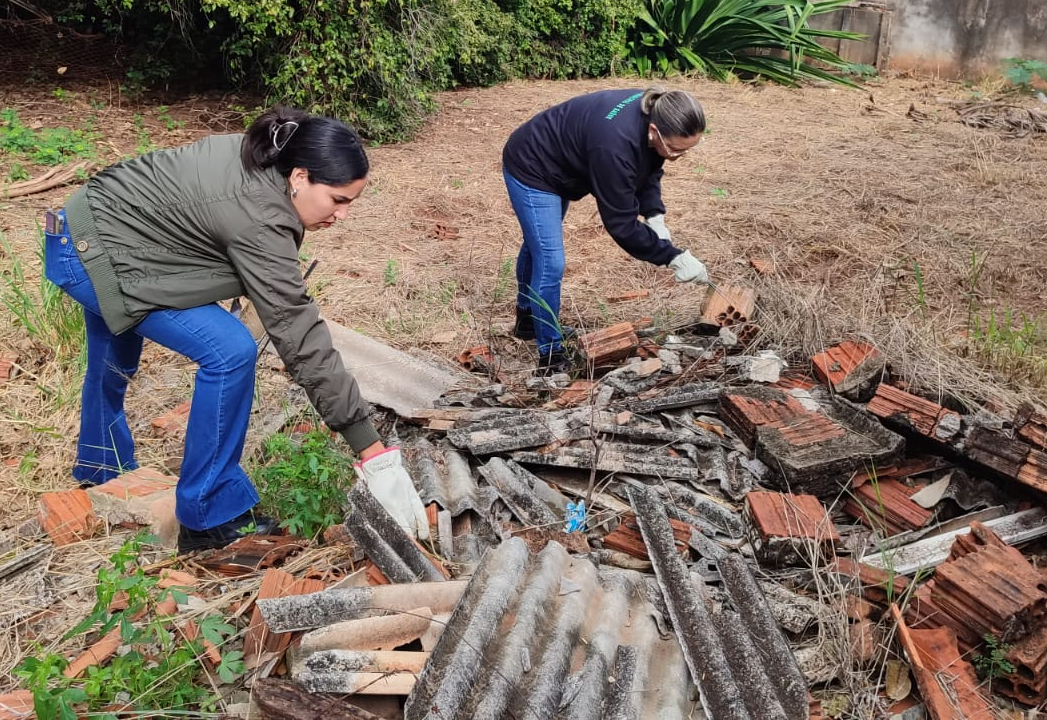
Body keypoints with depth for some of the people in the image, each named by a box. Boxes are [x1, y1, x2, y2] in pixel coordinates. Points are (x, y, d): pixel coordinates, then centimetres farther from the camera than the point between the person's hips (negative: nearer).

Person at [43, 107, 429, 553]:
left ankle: (100, 467, 58)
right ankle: (211, 519, -8)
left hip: (83, 233, 10)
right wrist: (373, 453, -33)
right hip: (94, 255, -10)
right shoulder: (259, 220, -32)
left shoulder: (256, 156, -6)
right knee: (229, 353, -20)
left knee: (114, 364, 30)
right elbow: (300, 338, -34)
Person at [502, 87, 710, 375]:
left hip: (556, 167, 9)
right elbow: (621, 224, -34)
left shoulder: (653, 113, -18)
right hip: (530, 170, -9)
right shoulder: (615, 145, -42)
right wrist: (673, 257, -31)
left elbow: (649, 169, 1)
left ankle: (527, 319, 48)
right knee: (550, 263, -12)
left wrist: (655, 216, -13)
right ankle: (550, 357, 3)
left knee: (538, 246, 26)